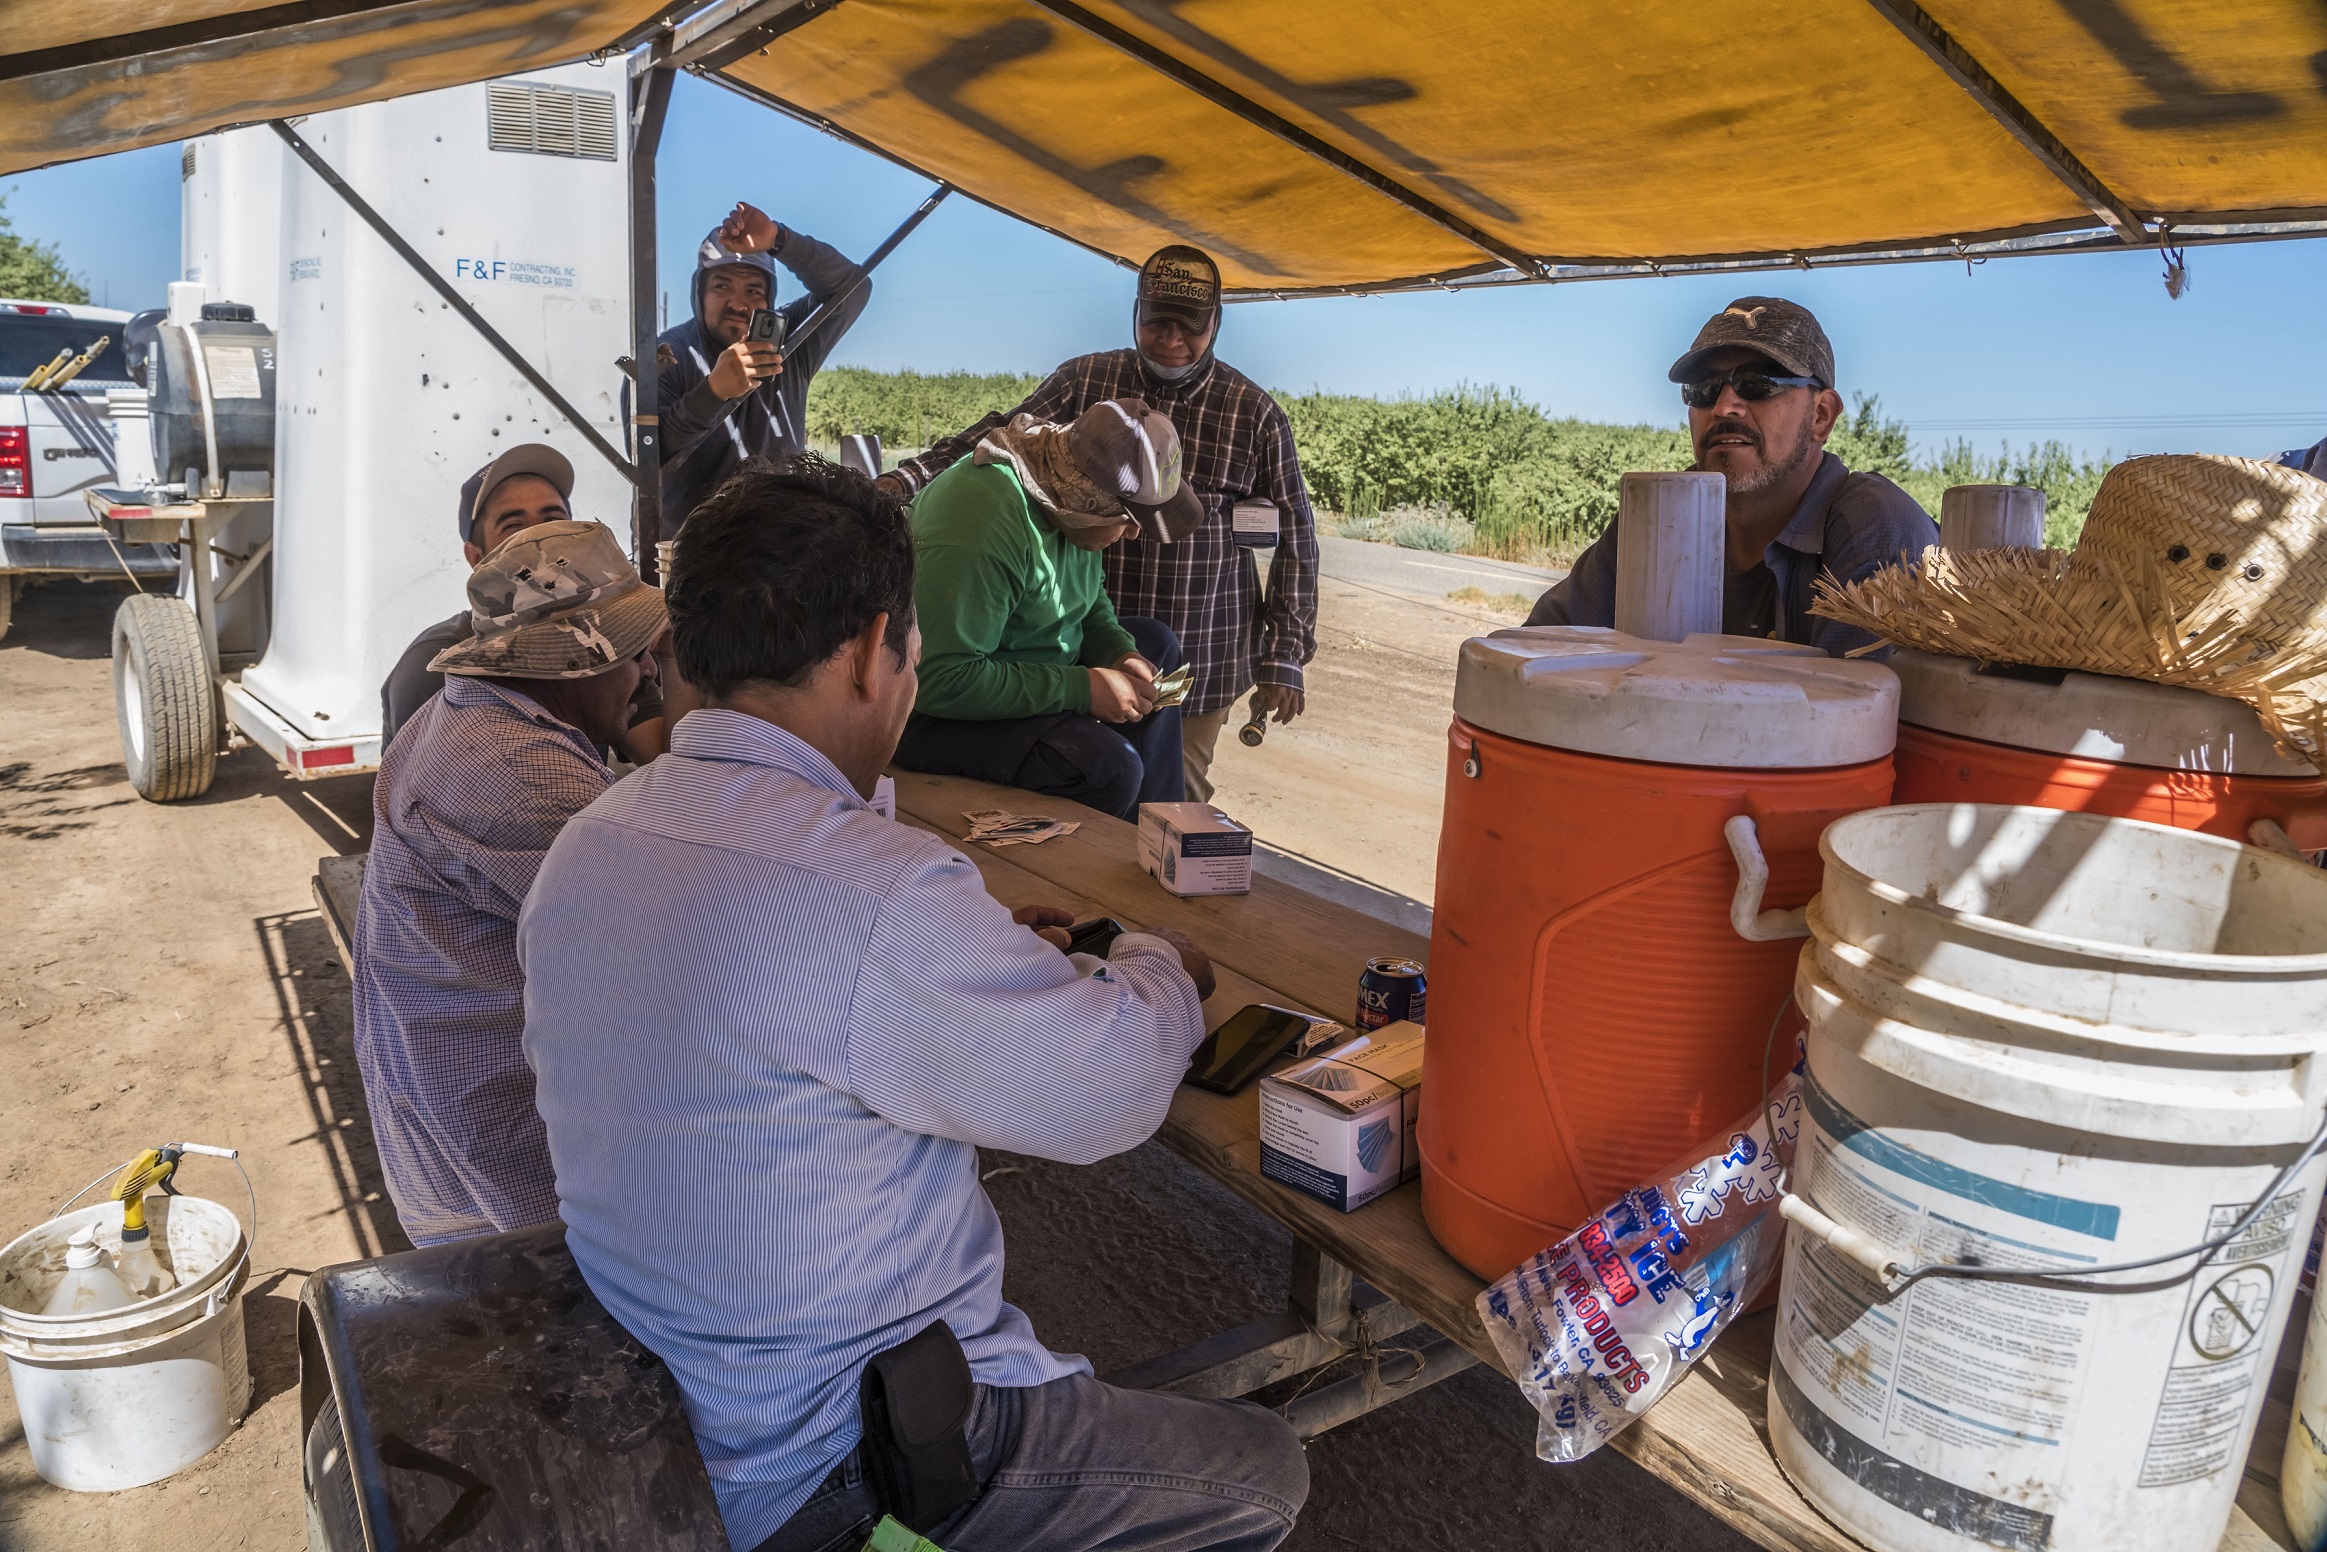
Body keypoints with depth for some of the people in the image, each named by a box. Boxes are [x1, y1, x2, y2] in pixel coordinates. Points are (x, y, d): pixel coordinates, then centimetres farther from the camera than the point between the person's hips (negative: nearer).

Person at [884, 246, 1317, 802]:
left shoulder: (1255, 413, -1)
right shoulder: (1083, 381, 3)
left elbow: (1294, 538, 1)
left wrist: (1284, 658, -3)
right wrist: (905, 479, -19)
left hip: (1201, 658, -1)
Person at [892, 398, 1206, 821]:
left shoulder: (1071, 492, -3)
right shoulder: (983, 528, -31)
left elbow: (1088, 596, 16)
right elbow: (942, 681, -32)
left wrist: (1118, 653, -5)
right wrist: (1081, 688, -28)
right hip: (936, 714, -10)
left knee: (1158, 643, 15)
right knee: (1110, 766, -29)